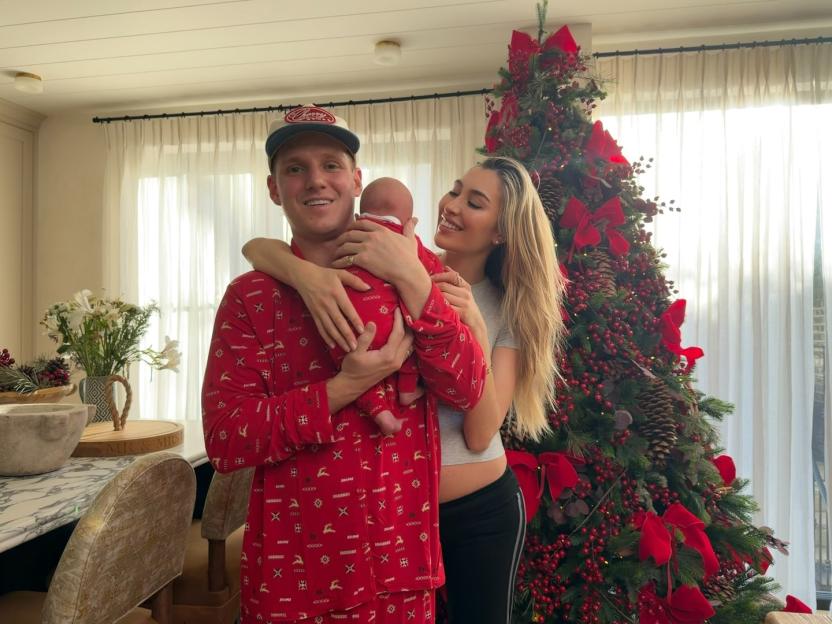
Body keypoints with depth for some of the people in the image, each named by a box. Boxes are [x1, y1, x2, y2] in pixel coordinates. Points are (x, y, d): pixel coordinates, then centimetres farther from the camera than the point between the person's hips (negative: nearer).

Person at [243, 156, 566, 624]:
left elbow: (480, 435, -16)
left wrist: (473, 329, -26)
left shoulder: (510, 308, -6)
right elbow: (258, 248, -14)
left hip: (482, 510, 0)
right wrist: (309, 272, -34)